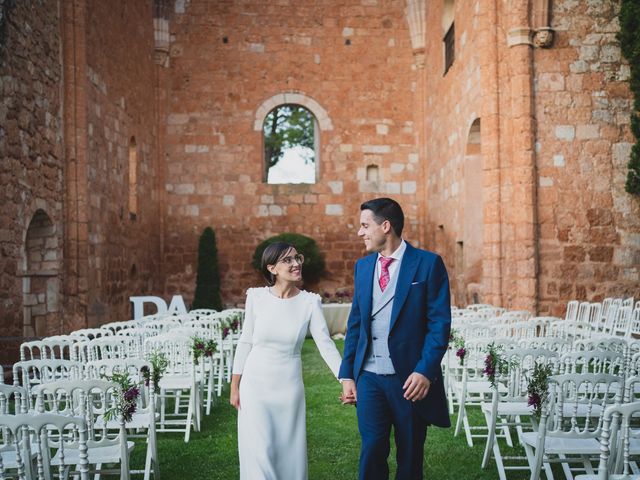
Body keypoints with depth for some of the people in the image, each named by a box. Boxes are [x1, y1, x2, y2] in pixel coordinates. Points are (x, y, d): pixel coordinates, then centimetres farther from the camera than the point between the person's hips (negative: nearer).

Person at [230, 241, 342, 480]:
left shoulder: (310, 302, -6)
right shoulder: (256, 297, -5)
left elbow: (326, 345, -10)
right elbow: (245, 342, 2)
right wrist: (234, 386, 5)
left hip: (289, 387, 1)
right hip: (255, 384, -1)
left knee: (289, 453, 9)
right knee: (261, 454, -2)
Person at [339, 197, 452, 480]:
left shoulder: (428, 264, -4)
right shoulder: (363, 266, 10)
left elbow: (439, 324, -8)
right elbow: (355, 323, 12)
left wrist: (425, 371, -17)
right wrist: (347, 374, 7)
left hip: (411, 378, -3)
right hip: (369, 377, 3)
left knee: (410, 457, 9)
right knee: (372, 451, -3)